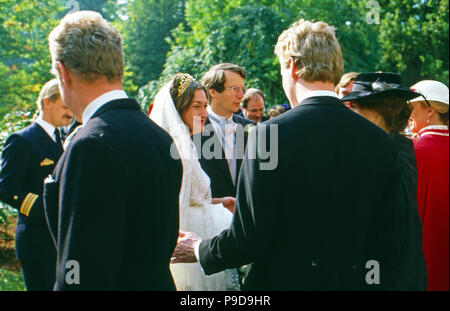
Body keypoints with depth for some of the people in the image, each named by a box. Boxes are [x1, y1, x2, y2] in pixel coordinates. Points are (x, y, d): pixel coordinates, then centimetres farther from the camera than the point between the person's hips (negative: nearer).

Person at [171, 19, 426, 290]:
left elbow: (248, 240, -15)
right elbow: (391, 240, 1)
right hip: (357, 280, 5)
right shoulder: (382, 142, -3)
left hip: (285, 279, -4)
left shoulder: (269, 134, -16)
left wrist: (200, 250, 2)